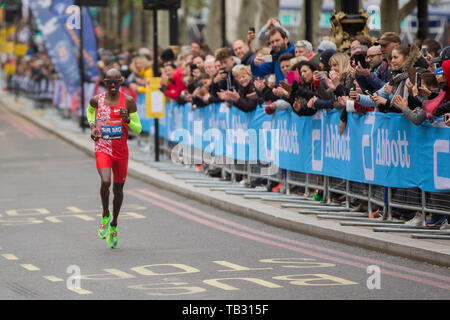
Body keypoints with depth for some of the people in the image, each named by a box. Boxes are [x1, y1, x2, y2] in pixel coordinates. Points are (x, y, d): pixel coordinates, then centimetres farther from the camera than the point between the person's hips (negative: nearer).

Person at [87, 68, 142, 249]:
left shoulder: (128, 101, -5)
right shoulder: (97, 100, -1)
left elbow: (138, 129, -2)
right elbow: (90, 110, 25)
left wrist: (127, 119, -21)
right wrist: (92, 126, 7)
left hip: (121, 151, 1)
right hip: (102, 148, -1)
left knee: (118, 188, 12)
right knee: (105, 181, -25)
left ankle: (113, 225, 32)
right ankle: (105, 215, -1)